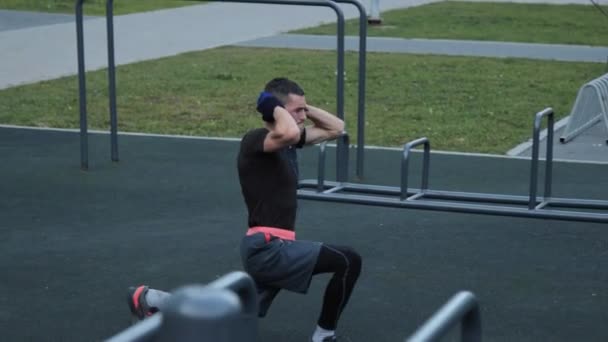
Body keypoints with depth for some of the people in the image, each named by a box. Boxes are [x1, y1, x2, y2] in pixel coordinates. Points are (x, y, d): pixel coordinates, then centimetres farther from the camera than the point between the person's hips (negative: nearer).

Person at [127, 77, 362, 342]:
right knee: (348, 262, -16)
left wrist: (304, 107, 12)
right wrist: (276, 108, -19)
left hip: (270, 247, 10)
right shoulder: (255, 141, -14)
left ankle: (152, 300, 30)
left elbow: (335, 128, 23)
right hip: (268, 248, -10)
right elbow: (290, 133, -37)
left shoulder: (288, 142, 13)